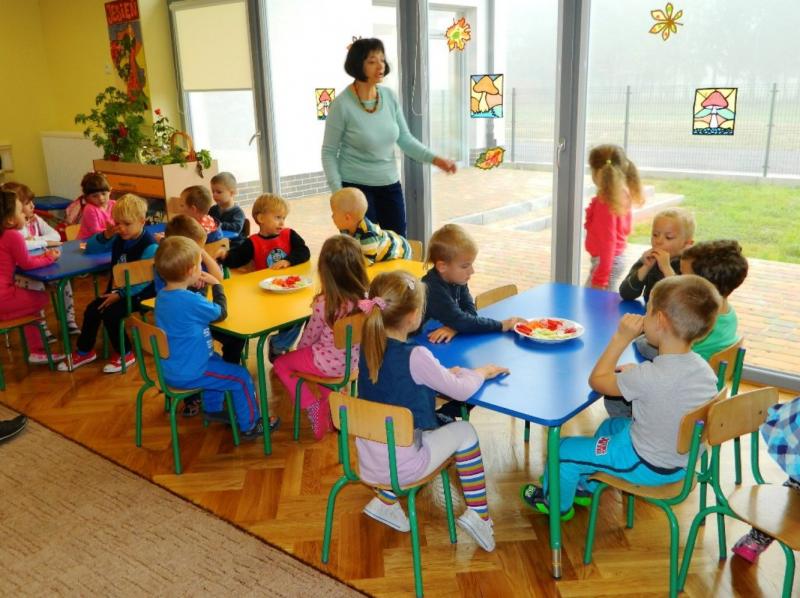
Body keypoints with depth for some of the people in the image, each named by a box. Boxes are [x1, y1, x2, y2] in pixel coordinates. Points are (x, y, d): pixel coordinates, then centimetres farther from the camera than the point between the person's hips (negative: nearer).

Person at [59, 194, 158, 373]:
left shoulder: (149, 246, -21)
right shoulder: (119, 238, 3)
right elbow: (90, 248, 11)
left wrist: (121, 295, -25)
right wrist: (105, 236, -9)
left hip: (140, 292, -8)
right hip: (117, 288, 8)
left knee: (110, 314, -23)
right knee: (92, 310, -5)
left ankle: (125, 355, -1)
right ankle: (84, 351, 17)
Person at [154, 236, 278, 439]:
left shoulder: (162, 295, -1)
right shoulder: (190, 301, -29)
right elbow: (221, 313, -14)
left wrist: (196, 286, 1)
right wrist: (216, 285, -1)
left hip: (170, 367, 10)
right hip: (188, 374, -9)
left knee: (217, 362, 33)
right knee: (241, 377, 0)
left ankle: (213, 409, 46)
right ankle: (250, 426, 13)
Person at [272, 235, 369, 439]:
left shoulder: (324, 304, -27)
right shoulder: (366, 297, -14)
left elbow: (310, 337, -10)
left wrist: (298, 351, 14)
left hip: (330, 363, -5)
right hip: (354, 359, 6)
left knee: (281, 364, 17)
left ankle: (314, 408, 14)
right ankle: (330, 405, 34)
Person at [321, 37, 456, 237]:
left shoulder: (389, 96, -2)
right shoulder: (342, 104, -15)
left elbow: (404, 138, 5)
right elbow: (329, 152, -9)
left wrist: (435, 159, -7)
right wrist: (338, 192, -17)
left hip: (390, 184, 5)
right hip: (356, 186, -5)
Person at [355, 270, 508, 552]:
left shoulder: (367, 346, -4)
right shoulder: (415, 356, -23)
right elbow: (462, 391, -12)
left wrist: (445, 374, 7)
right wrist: (480, 372, 7)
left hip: (368, 463, 7)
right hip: (401, 467, -6)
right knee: (464, 431, 12)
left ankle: (385, 500, 28)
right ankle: (478, 514, 18)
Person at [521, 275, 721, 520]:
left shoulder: (649, 376, -34)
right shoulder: (703, 366, -11)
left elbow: (596, 380, -18)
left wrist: (621, 338, -15)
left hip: (648, 466, -8)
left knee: (564, 449, 5)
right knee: (611, 425, 31)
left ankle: (557, 504, 33)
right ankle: (586, 487, 46)